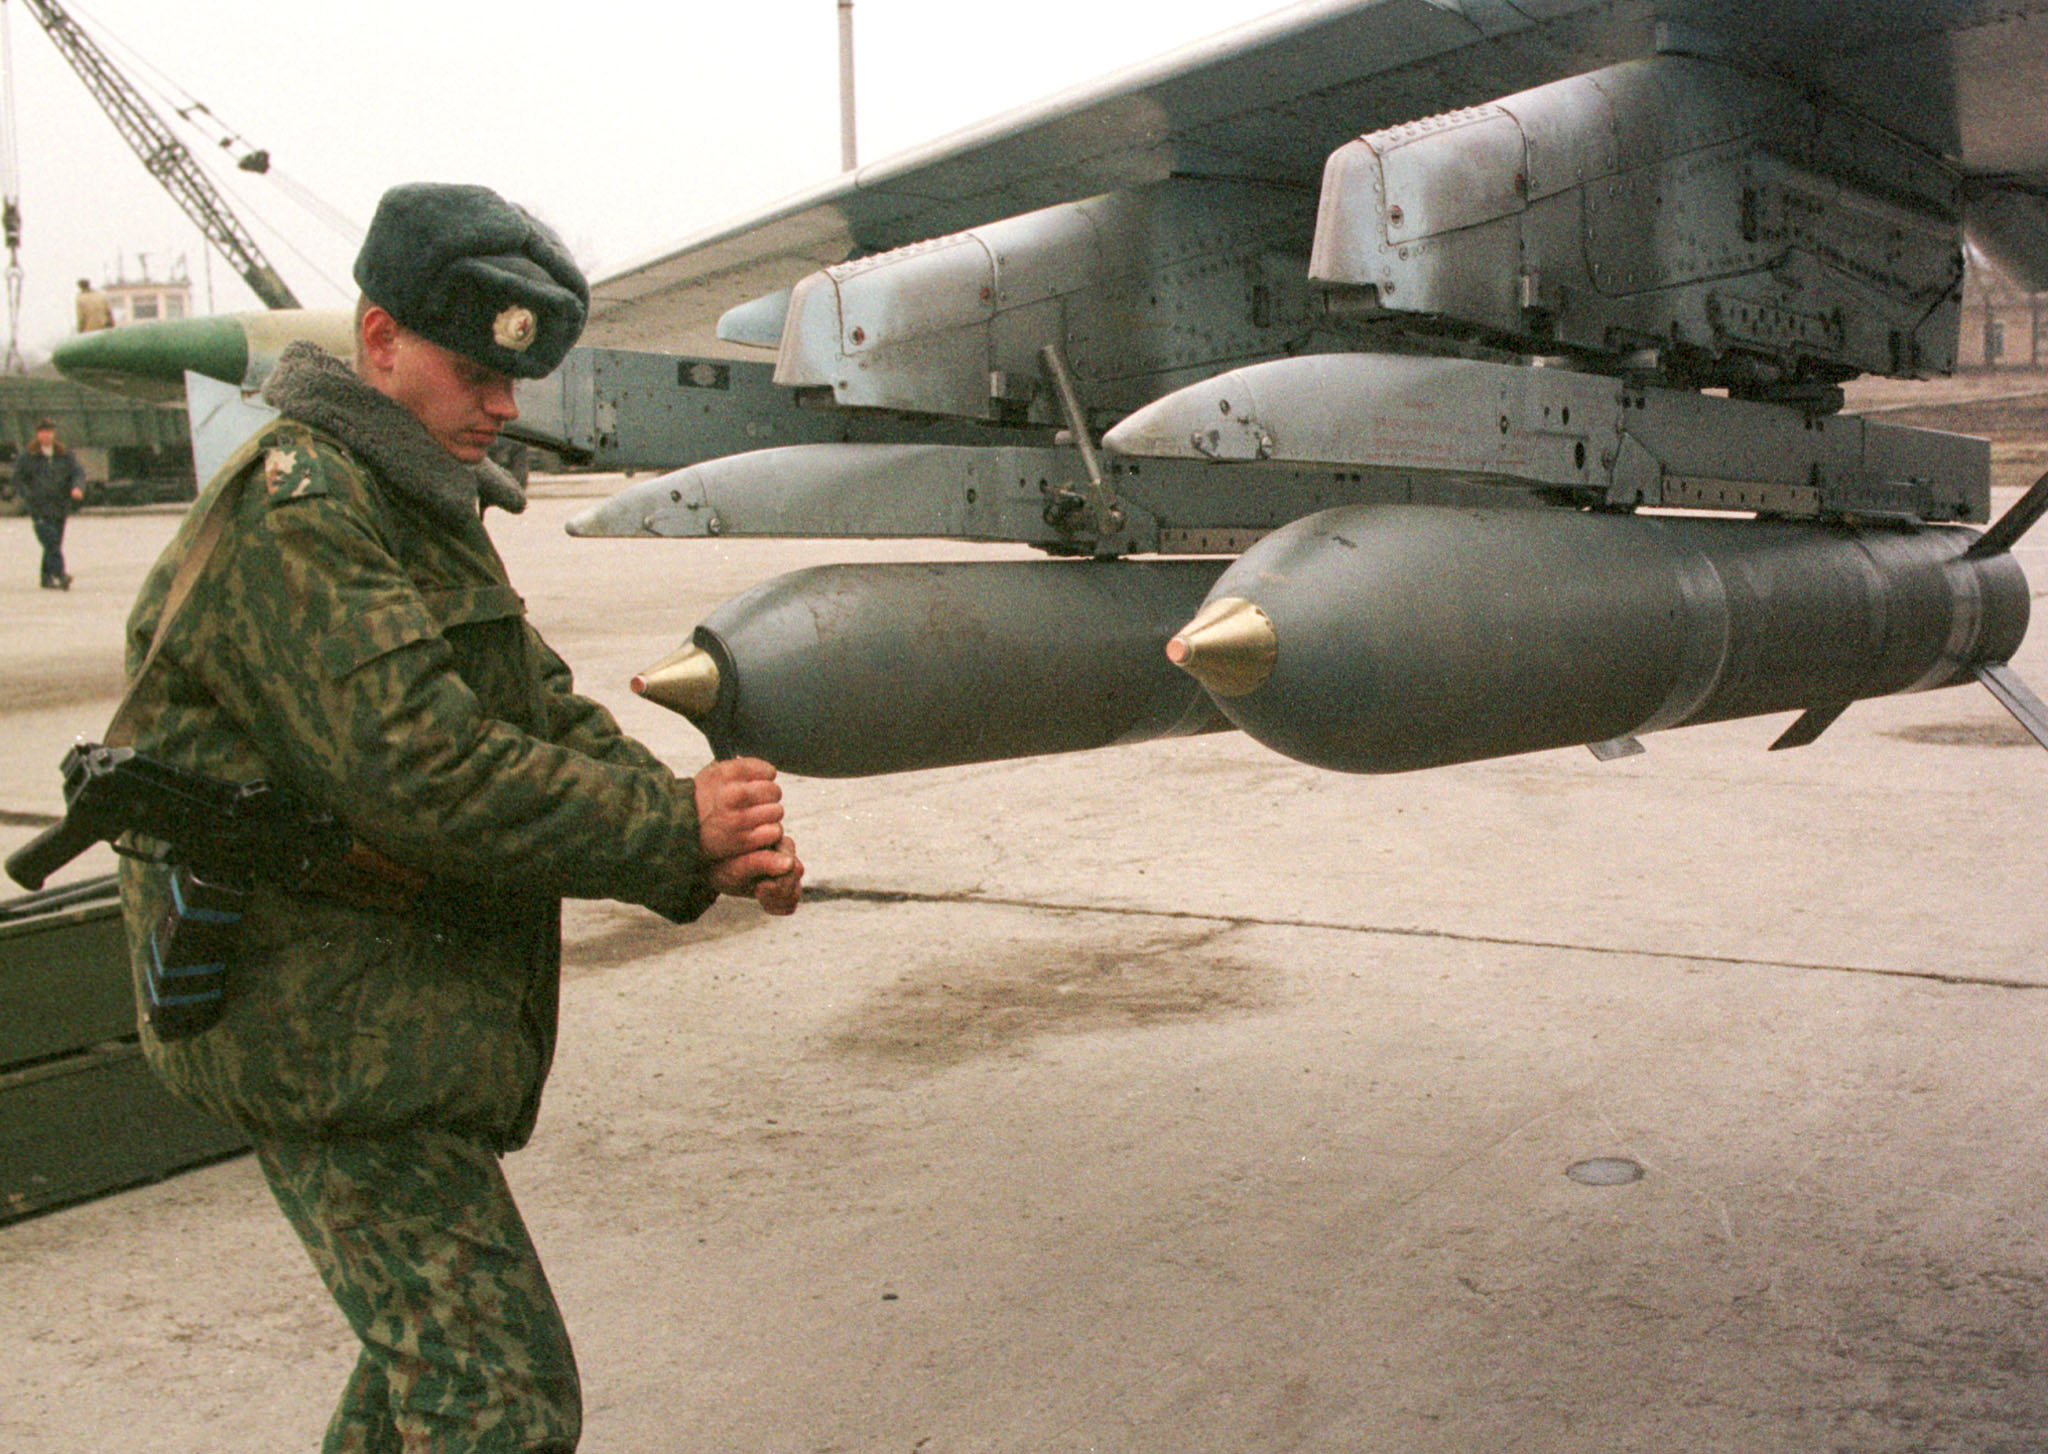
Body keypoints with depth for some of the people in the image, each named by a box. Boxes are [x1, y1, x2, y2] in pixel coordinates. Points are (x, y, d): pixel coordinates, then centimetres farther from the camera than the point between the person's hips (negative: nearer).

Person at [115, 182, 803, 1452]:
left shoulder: (431, 513, 17)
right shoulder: (292, 512, -16)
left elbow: (549, 715, 11)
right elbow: (418, 775, -27)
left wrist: (706, 853, -5)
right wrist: (675, 827, -21)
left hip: (409, 1020, 10)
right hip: (327, 1031, -10)